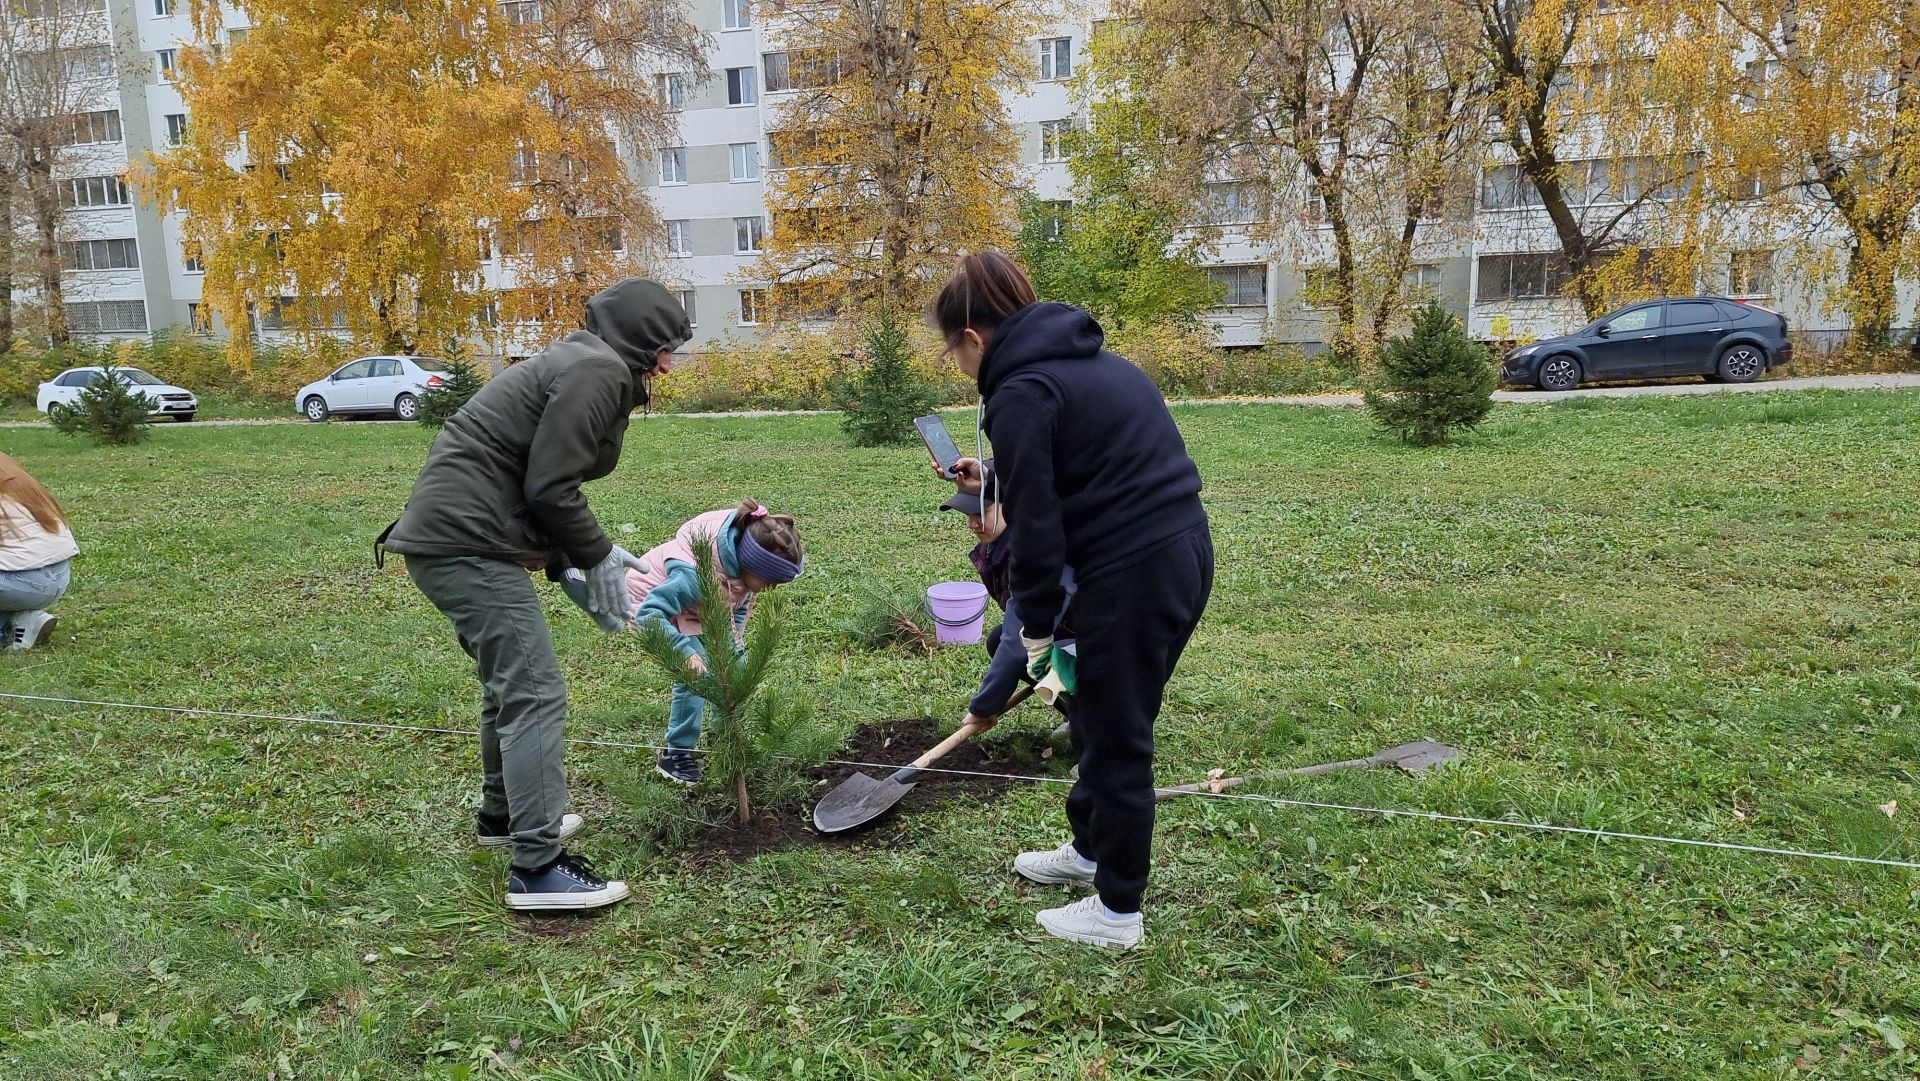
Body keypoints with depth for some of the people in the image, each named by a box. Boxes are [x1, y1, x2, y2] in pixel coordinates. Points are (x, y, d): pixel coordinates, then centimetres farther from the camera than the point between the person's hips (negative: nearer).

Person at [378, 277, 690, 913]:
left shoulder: (584, 367, 20)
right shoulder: (597, 370, -12)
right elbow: (550, 488, -18)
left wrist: (592, 555, 14)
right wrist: (596, 558, -5)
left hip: (451, 534, 11)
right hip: (469, 542, -11)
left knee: (510, 683, 23)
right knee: (536, 694, -10)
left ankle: (504, 814, 39)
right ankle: (537, 869, -7)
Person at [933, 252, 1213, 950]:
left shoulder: (1019, 393, -12)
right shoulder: (1088, 360, 16)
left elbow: (1037, 525, -14)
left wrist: (1036, 629, -5)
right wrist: (997, 479, 27)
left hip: (1132, 575, -9)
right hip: (1185, 551, 9)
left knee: (1114, 737, 5)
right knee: (1101, 716, 24)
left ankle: (1118, 914, 20)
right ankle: (1090, 850, 43)